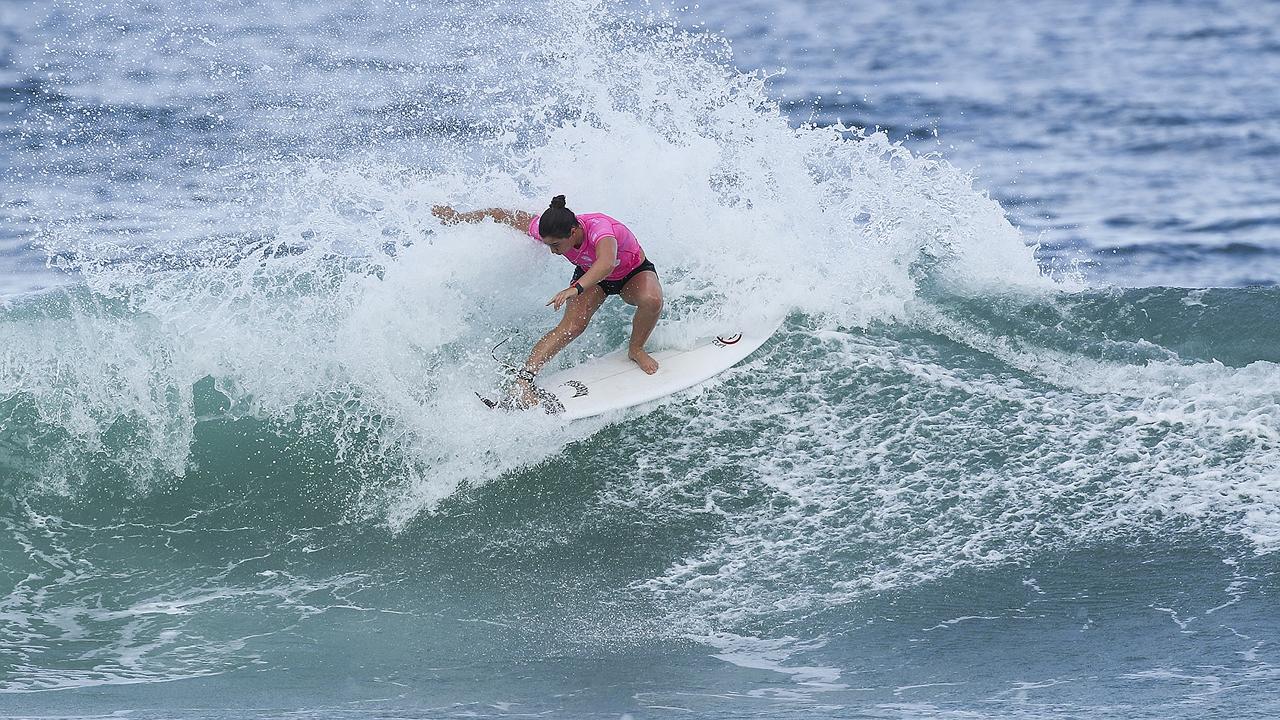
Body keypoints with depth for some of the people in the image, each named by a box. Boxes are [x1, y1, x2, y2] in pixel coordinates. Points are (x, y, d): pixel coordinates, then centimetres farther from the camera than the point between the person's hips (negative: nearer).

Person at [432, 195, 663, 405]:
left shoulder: (599, 228, -45)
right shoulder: (542, 229, -27)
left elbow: (606, 263, -65)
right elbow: (505, 215, -12)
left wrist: (575, 289, -79)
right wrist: (460, 217, -5)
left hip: (633, 272, -3)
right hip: (589, 274, 3)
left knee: (651, 300, -34)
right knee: (571, 326, -24)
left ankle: (636, 349, -4)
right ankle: (523, 379, -28)